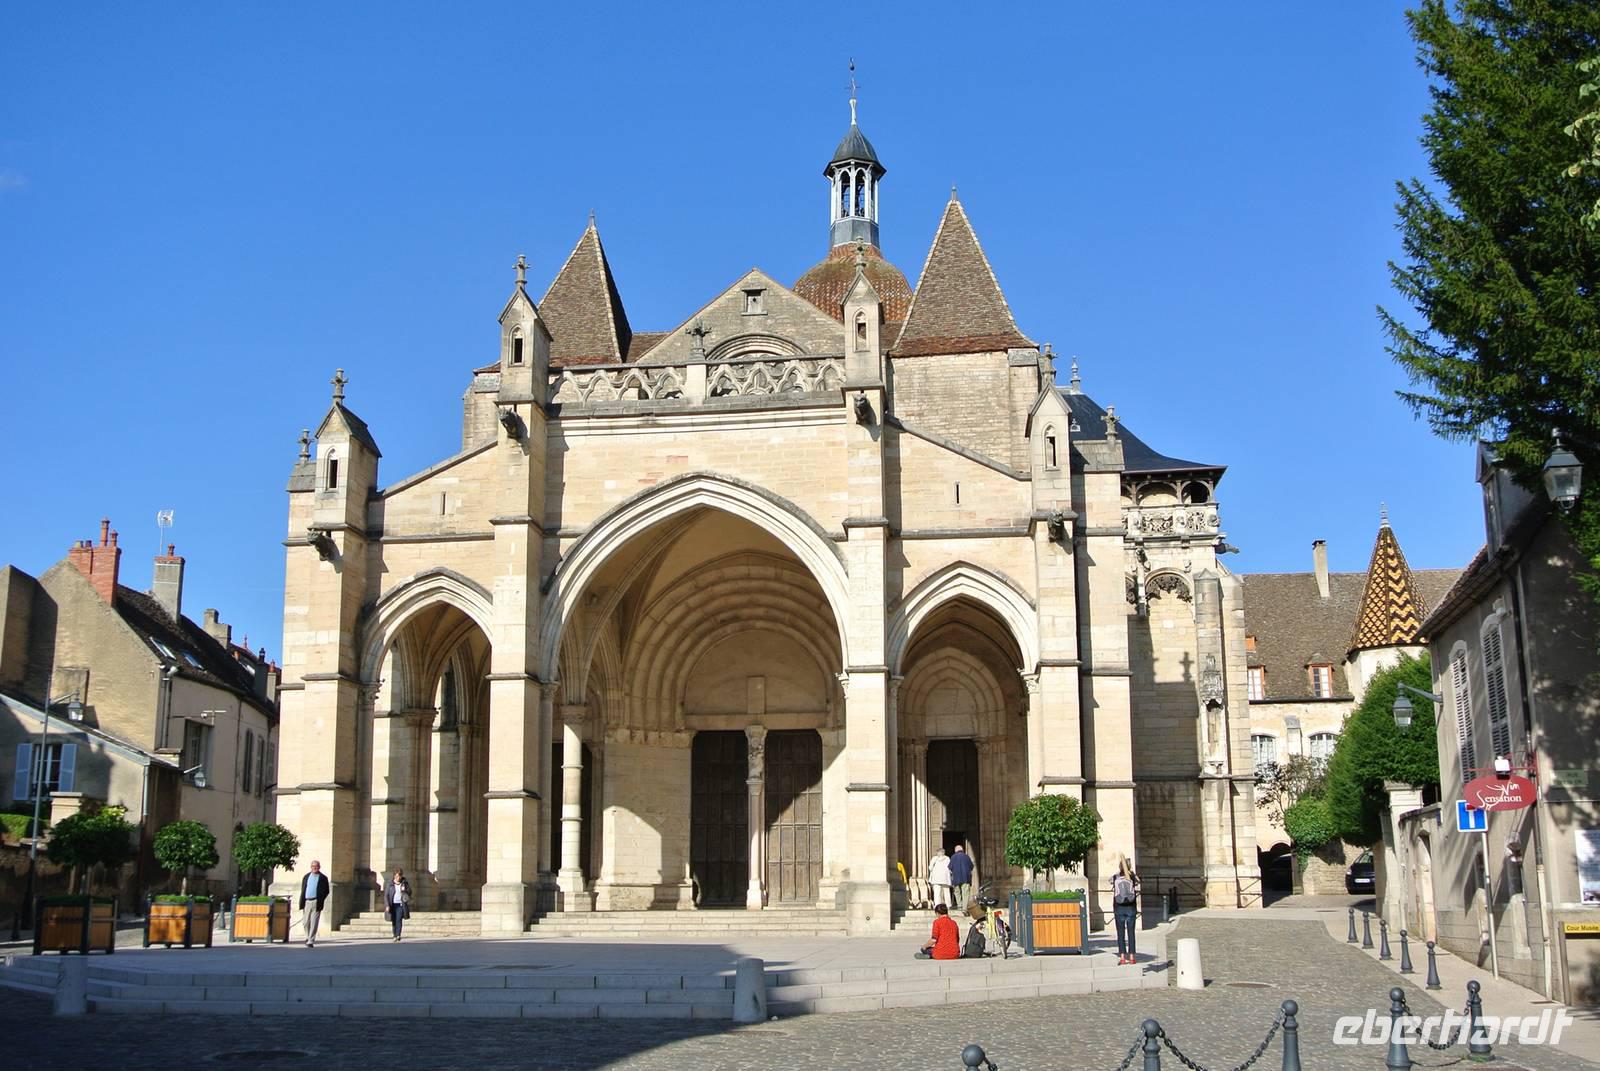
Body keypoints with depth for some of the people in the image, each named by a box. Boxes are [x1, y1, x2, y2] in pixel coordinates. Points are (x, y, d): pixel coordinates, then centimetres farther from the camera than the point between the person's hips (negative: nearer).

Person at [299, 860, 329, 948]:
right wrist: (302, 902, 6)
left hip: (316, 903, -4)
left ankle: (311, 941, -7)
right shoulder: (306, 877, 15)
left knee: (314, 923, -8)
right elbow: (303, 890, 15)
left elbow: (326, 891, 3)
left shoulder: (323, 878, 4)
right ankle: (308, 937, 28)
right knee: (306, 922, 7)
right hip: (307, 902, 4)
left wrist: (320, 901, -7)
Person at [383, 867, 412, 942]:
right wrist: (387, 905, -8)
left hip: (401, 904, -1)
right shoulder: (389, 884, 1)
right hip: (393, 904, 1)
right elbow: (386, 895, 1)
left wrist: (405, 890, -10)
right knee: (394, 921, 5)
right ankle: (395, 936, 13)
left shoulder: (405, 883, 5)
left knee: (399, 920, -14)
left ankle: (398, 935, -20)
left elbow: (410, 892, 12)